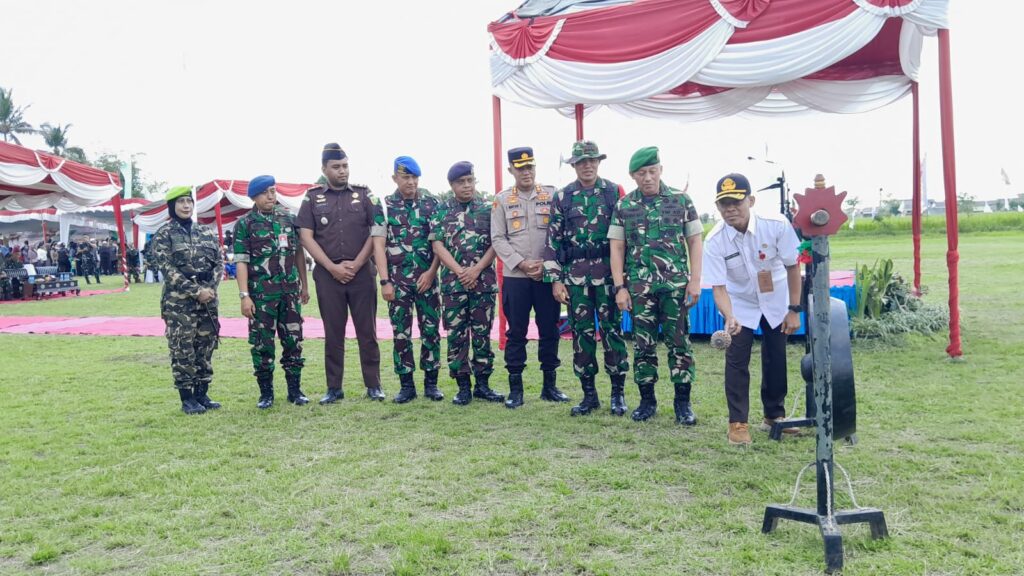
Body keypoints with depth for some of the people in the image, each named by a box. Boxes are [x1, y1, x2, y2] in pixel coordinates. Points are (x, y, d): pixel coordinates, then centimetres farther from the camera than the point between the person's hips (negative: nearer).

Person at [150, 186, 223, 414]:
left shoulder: (206, 232, 11)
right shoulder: (164, 235, -2)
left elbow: (219, 262, 9)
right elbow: (167, 269, -10)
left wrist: (211, 288, -7)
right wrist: (196, 291, -16)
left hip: (208, 299, 5)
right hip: (179, 301, -4)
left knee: (206, 346, 8)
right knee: (183, 350, -1)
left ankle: (202, 394, 18)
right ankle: (187, 398, 8)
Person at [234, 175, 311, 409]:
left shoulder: (288, 218, 9)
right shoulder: (245, 224, -1)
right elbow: (241, 262, -5)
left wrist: (304, 285, 12)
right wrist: (244, 295, -12)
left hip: (290, 291, 3)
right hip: (261, 294, -3)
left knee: (294, 341, 7)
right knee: (262, 345, 3)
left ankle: (295, 390, 17)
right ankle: (266, 393, 15)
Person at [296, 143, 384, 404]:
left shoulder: (364, 194, 7)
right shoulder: (312, 197, 7)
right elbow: (306, 237, 1)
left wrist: (356, 264, -8)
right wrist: (333, 267, -8)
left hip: (361, 272, 0)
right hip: (327, 274, 0)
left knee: (367, 331, 2)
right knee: (333, 333, 6)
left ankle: (373, 385, 10)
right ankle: (334, 387, 14)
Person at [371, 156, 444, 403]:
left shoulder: (431, 203, 3)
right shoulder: (384, 206, 2)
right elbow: (378, 245, -2)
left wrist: (431, 272, -9)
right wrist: (385, 281, -8)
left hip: (427, 279, 0)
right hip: (398, 280, 0)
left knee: (431, 330, 3)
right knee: (401, 333, 4)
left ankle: (431, 383, 14)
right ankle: (406, 385, 14)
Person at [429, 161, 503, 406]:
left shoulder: (487, 209, 6)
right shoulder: (442, 210, 5)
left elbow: (495, 244, 0)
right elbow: (437, 245, -1)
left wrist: (476, 269, -12)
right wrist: (460, 272, -12)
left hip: (483, 282, 0)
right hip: (452, 282, 0)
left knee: (482, 333, 5)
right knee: (456, 335, 3)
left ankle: (482, 384, 14)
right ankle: (463, 387, 11)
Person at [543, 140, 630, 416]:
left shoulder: (614, 192, 4)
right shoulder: (562, 197, 7)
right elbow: (553, 239, 5)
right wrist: (556, 279, -1)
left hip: (608, 273, -1)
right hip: (574, 276, 2)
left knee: (612, 331, 2)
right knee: (581, 333, 6)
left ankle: (618, 393, 14)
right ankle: (589, 394, 17)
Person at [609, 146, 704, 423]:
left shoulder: (681, 200, 4)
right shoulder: (623, 206, 6)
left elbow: (694, 241, 4)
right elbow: (617, 248, 5)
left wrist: (695, 281, -4)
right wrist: (620, 287, -2)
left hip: (676, 284, -1)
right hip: (639, 287, 1)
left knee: (679, 342, 2)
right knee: (643, 344, 6)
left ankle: (683, 402, 11)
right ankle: (647, 400, 18)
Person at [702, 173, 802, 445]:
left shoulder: (777, 225, -26)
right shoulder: (714, 241, -26)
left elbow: (792, 266, -13)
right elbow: (719, 287, -24)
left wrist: (794, 310, -11)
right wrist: (729, 318, -42)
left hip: (775, 301, 1)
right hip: (739, 304, -1)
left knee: (776, 359, 10)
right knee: (736, 360, -9)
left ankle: (774, 415, 29)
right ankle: (738, 422, 4)